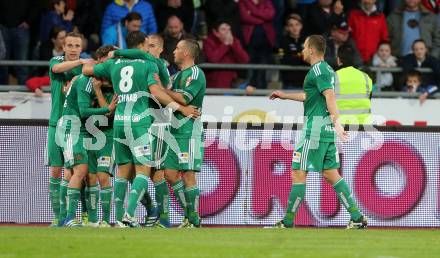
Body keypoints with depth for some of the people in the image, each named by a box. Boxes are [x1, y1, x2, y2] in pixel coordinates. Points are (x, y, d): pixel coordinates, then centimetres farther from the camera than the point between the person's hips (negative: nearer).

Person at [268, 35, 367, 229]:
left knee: (298, 173, -4)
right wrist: (285, 96, 41)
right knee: (331, 174, 9)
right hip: (327, 130, 9)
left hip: (315, 129, -9)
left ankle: (287, 222, -1)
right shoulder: (328, 70, 18)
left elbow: (330, 95, -25)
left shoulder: (318, 70, -11)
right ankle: (357, 218, 3)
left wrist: (336, 121, -36)